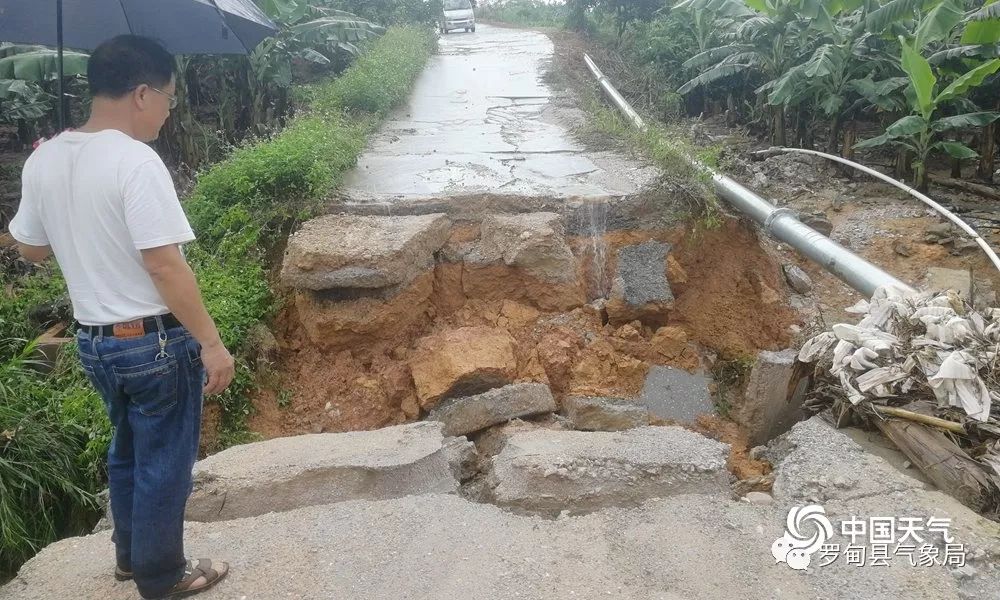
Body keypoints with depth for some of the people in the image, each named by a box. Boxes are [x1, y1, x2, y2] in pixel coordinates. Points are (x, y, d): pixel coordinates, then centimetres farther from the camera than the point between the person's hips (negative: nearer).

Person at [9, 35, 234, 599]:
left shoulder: (43, 161, 3)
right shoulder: (135, 161, -21)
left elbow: (32, 248, 13)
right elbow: (163, 264, -24)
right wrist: (211, 343, -19)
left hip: (94, 339, 8)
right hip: (156, 341, -7)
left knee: (128, 453, 26)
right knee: (163, 465, 11)